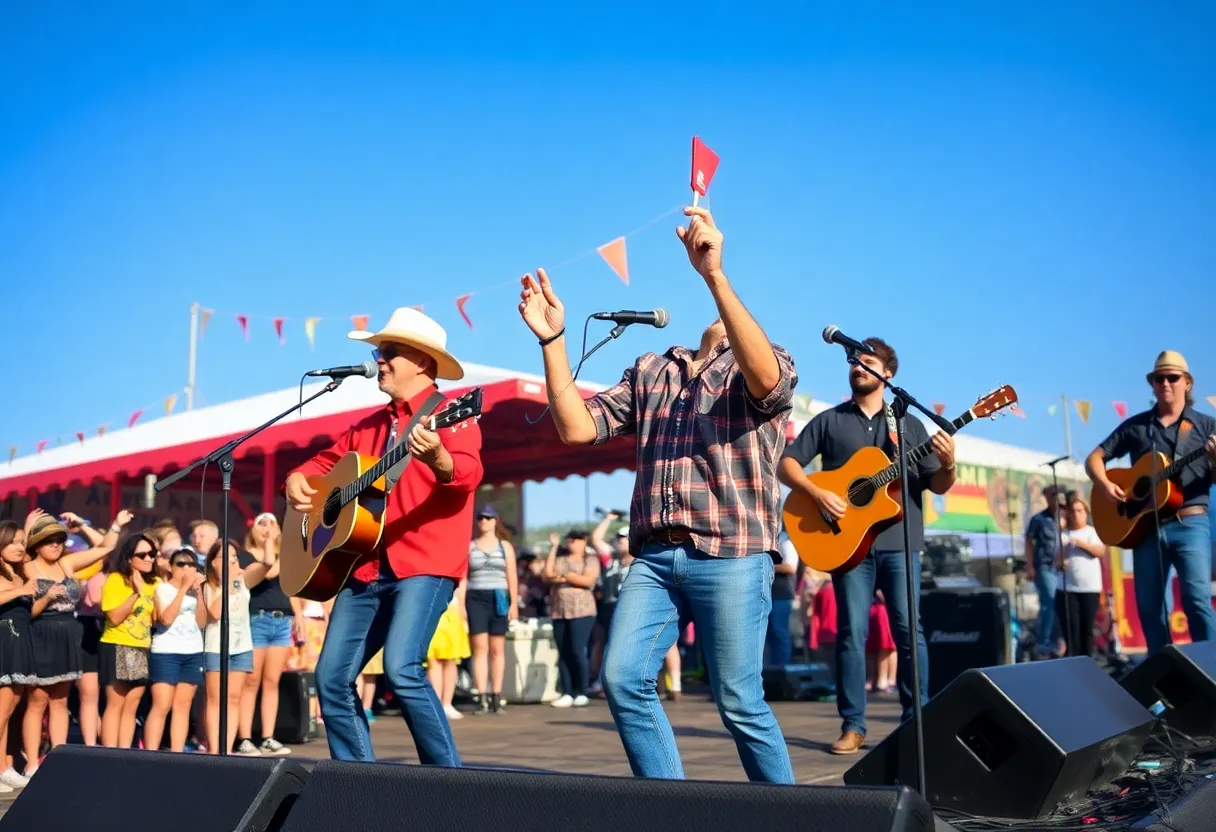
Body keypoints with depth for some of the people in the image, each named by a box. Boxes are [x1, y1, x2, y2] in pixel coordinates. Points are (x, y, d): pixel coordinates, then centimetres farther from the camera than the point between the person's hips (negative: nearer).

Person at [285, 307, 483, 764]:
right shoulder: (369, 426, 19)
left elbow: (468, 475, -19)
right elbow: (325, 462, 30)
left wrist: (437, 459, -41)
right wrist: (297, 480, 8)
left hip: (424, 565, -7)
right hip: (366, 568, 8)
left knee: (401, 669, -23)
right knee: (332, 678, 2)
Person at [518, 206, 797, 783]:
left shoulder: (767, 366, 6)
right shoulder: (650, 372, 20)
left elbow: (765, 378, -21)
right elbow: (577, 428, 11)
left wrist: (714, 274, -30)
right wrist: (552, 339, 3)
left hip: (731, 556, -4)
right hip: (655, 556, 5)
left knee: (739, 702, -3)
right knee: (623, 680, -7)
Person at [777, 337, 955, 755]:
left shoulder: (908, 424, 13)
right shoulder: (829, 420, 10)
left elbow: (937, 486, 10)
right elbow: (787, 462, 3)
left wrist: (947, 464, -12)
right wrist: (817, 493, -13)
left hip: (899, 541, 1)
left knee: (908, 628, 0)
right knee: (852, 631, -2)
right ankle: (852, 726, 4)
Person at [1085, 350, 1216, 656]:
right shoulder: (1135, 425, 12)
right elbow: (1094, 458, 13)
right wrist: (1105, 485, -6)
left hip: (1190, 524, -3)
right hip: (1145, 525, 3)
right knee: (1148, 607, 5)